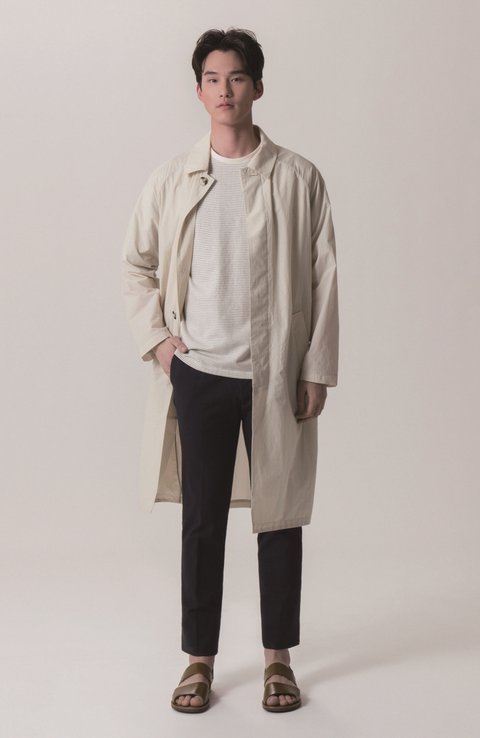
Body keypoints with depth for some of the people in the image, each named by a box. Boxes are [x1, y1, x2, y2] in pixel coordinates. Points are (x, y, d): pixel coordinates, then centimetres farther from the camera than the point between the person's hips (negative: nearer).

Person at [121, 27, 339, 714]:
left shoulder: (299, 178, -2)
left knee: (280, 516, 9)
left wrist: (317, 370, -3)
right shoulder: (173, 178, 3)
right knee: (202, 520, 8)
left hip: (278, 377, -1)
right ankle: (200, 658, 23)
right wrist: (157, 337, -1)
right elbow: (136, 264, 11)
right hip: (199, 374, 1)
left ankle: (279, 657, 25)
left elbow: (323, 279, 0)